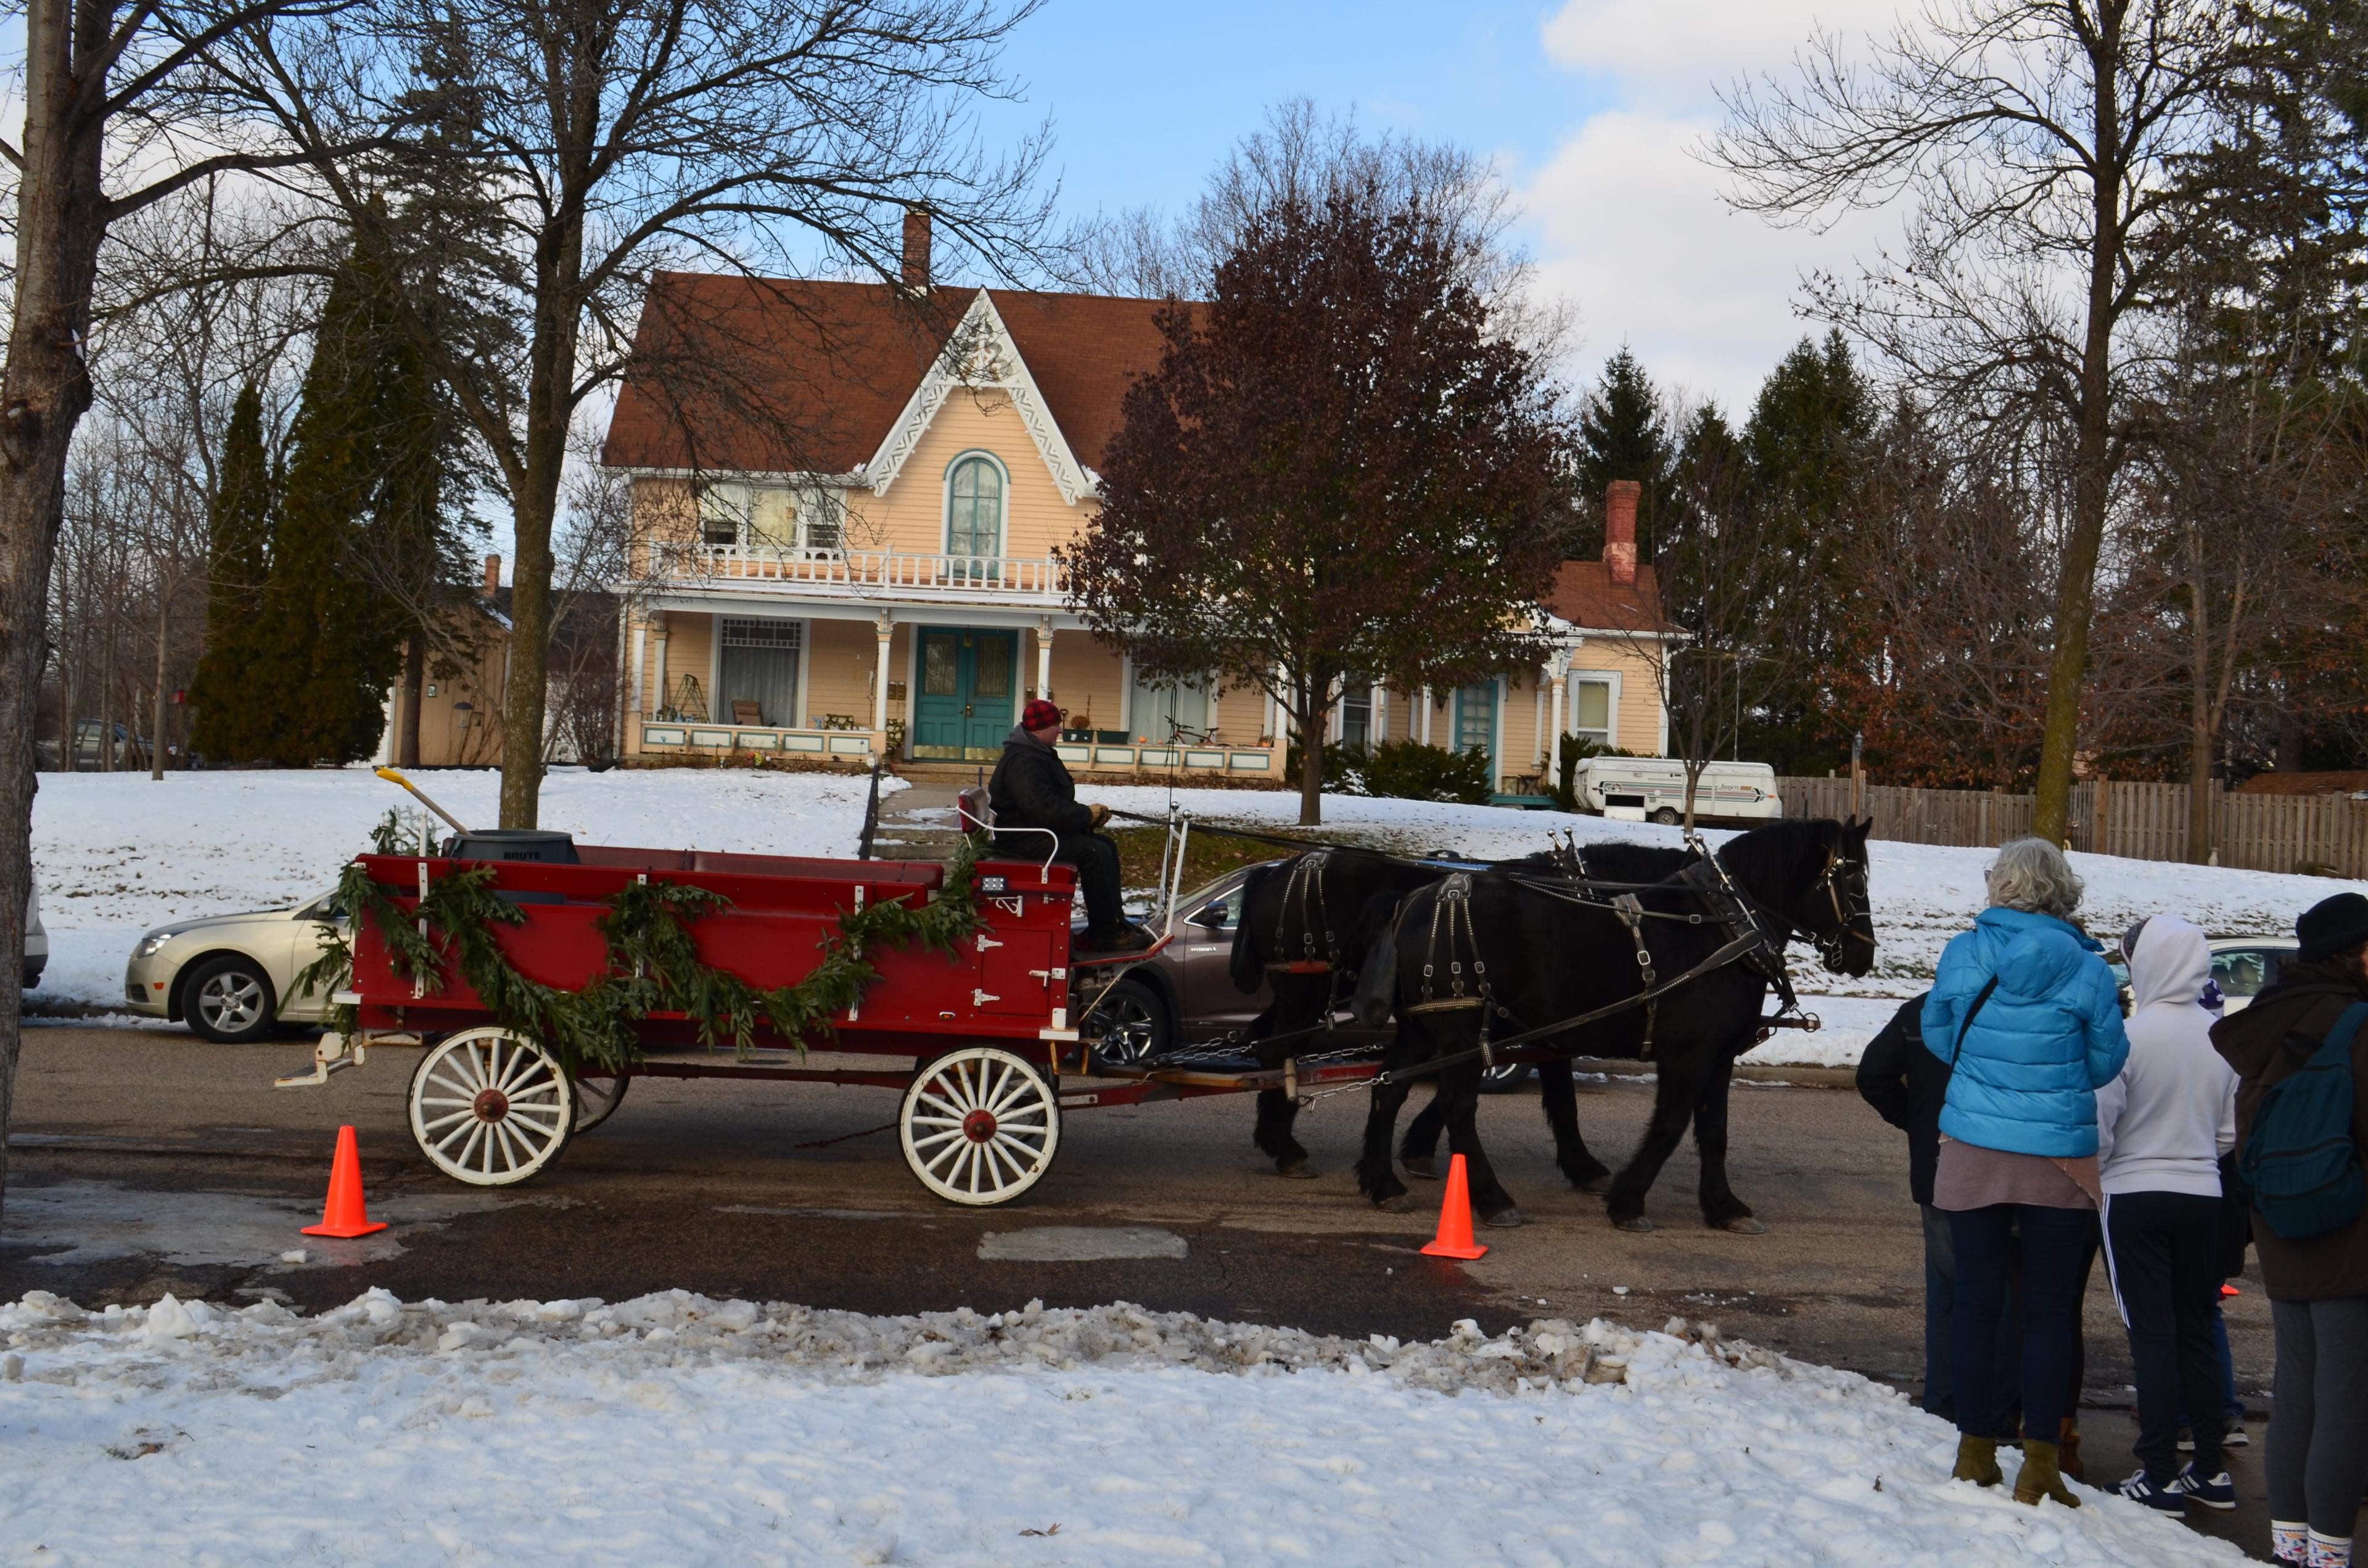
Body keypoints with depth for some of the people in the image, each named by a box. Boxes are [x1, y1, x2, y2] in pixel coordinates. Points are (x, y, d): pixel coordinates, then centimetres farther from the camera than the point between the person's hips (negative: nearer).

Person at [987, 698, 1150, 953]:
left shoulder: (1039, 754, 17)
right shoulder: (1023, 761, -20)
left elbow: (1059, 801, 21)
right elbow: (1043, 808, -30)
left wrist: (1088, 813, 3)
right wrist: (1087, 815, -20)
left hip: (1044, 830, 11)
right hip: (1024, 836, -11)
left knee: (1107, 845, 8)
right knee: (1095, 853, -22)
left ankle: (1115, 921, 8)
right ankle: (1103, 936, -19)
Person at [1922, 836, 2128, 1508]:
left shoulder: (1963, 953, -5)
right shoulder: (2086, 969, -9)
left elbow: (1938, 1036, 9)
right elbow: (2106, 1061, 2)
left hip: (1972, 1153, 1)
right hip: (2058, 1161, -1)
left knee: (1976, 1300, 10)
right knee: (2051, 1308, 6)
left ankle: (1976, 1450, 17)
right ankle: (2041, 1462, 6)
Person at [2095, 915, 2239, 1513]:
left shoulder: (2129, 1035, -18)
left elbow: (2099, 1125, -14)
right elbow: (2232, 1130, 6)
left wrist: (2094, 1170, 6)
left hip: (2135, 1197, -5)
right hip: (2203, 1197, 5)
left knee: (2153, 1335, 1)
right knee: (2197, 1332, 15)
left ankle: (2161, 1476, 3)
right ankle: (2211, 1469, 20)